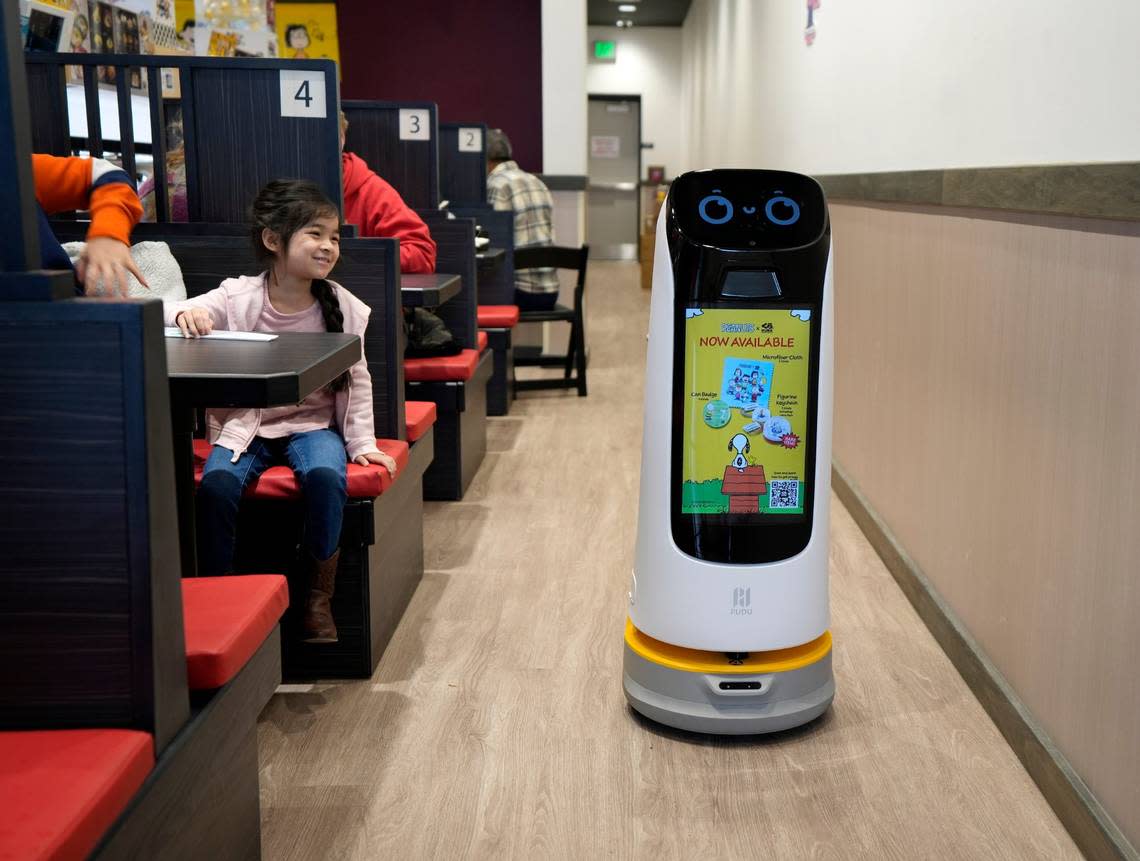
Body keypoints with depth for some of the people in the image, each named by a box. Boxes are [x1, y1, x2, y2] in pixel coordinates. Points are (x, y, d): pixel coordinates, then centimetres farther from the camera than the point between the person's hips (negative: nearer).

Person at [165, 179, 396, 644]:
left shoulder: (343, 308, -2)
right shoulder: (237, 298, -7)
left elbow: (357, 382, 5)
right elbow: (167, 315, -9)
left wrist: (362, 443, -3)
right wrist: (185, 314, -33)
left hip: (314, 425, 0)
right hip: (245, 424, 0)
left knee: (326, 477, -31)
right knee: (216, 483, -29)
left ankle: (319, 600, -12)